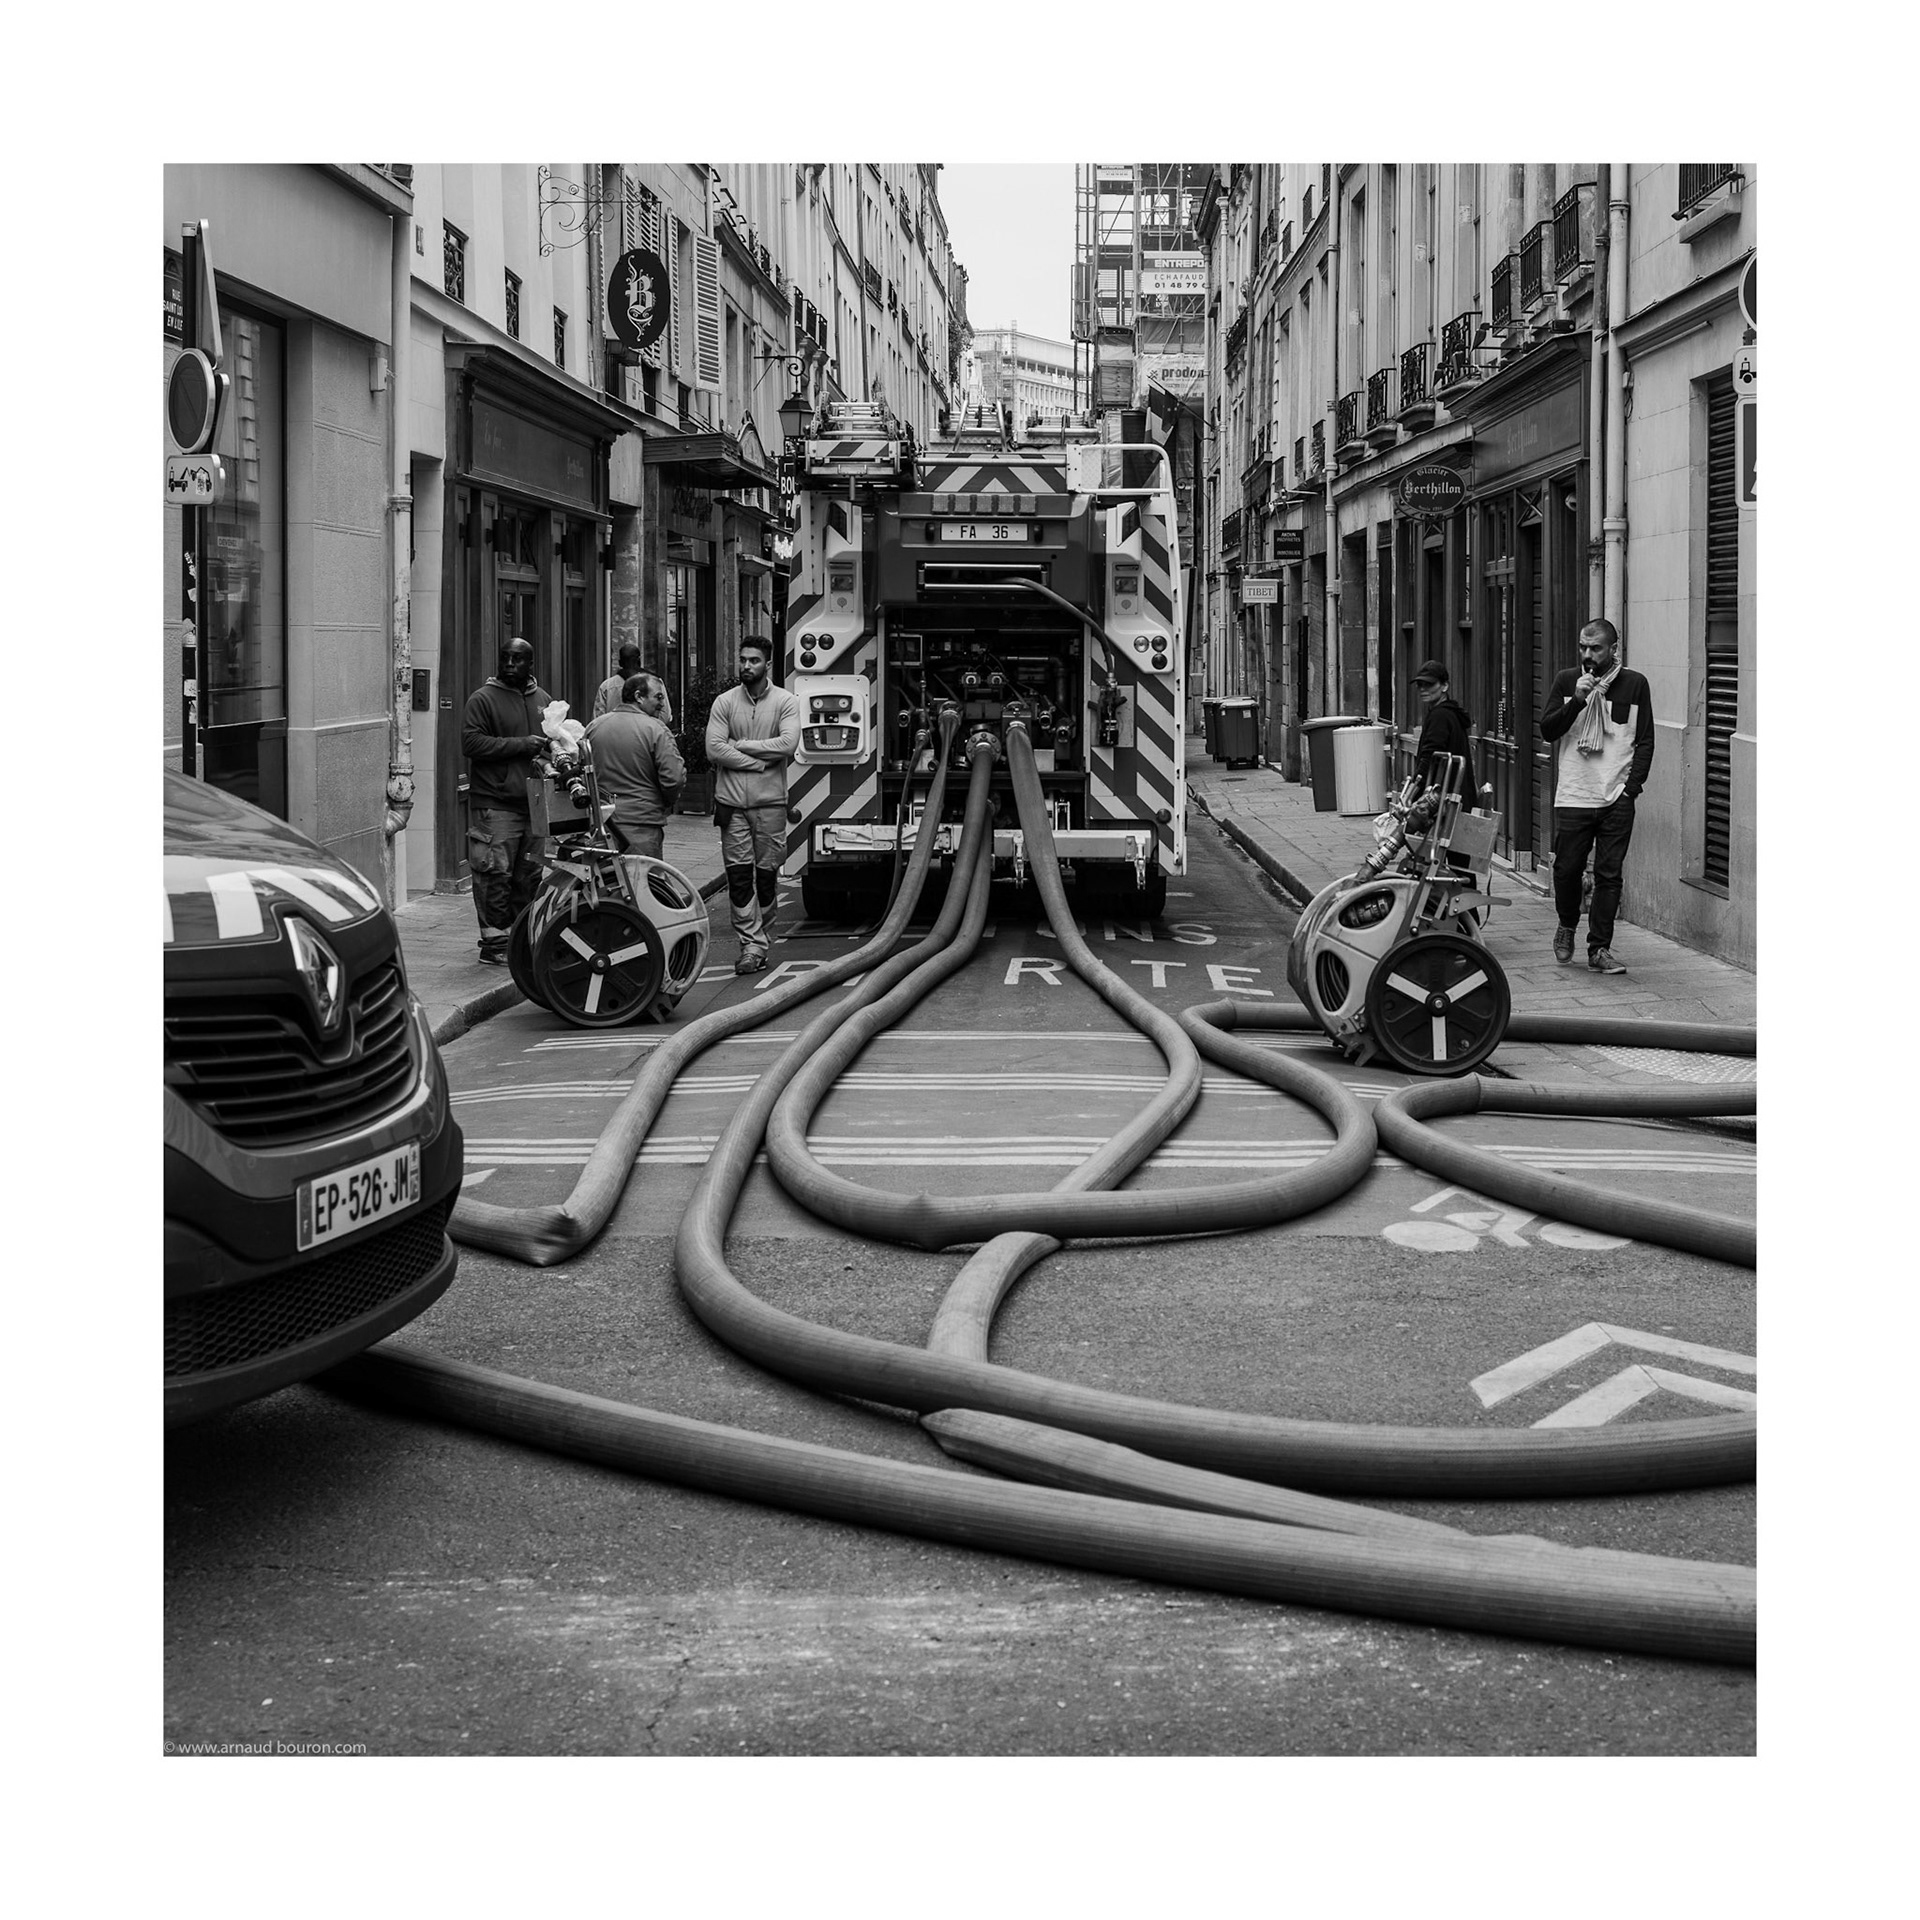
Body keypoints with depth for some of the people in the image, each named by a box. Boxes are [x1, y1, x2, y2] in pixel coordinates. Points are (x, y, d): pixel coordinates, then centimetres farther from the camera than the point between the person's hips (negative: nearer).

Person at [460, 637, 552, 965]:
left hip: (533, 802, 6)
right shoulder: (484, 699, -3)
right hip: (495, 805, -6)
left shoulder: (542, 698, 17)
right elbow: (471, 743, -13)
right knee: (495, 876, -8)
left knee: (529, 875, 8)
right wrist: (520, 745, -16)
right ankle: (494, 941, -3)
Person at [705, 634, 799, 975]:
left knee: (767, 876, 4)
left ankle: (758, 943, 13)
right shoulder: (725, 703, 6)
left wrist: (739, 746, -10)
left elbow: (788, 744, -13)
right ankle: (751, 944, -1)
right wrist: (759, 761, -10)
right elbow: (714, 750, -4)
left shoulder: (785, 702, 3)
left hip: (770, 802, -1)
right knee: (739, 875, -3)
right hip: (732, 803, 1)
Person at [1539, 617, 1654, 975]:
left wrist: (1632, 786, -5)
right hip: (1572, 797, 1)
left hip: (1617, 798, -1)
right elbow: (1547, 730, -1)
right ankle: (1567, 926, 29)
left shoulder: (1634, 684, 3)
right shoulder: (1566, 681, 5)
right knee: (1567, 868, 2)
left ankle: (1599, 948, 5)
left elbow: (1645, 741, 5)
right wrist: (1576, 701, -15)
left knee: (1609, 875, -1)